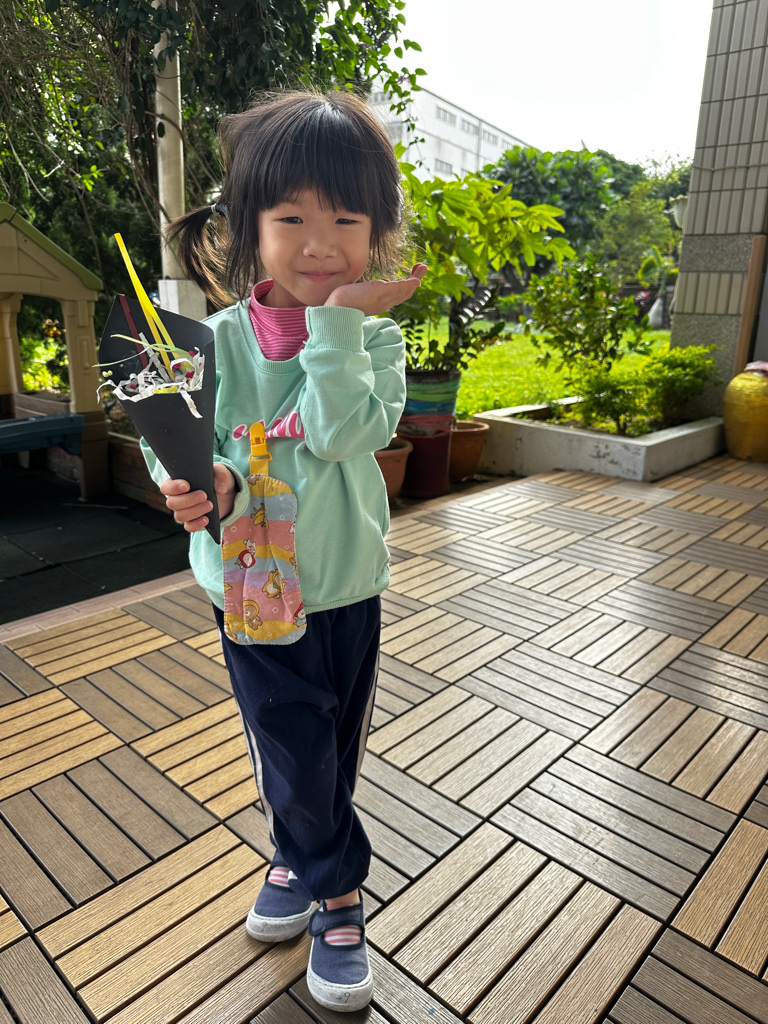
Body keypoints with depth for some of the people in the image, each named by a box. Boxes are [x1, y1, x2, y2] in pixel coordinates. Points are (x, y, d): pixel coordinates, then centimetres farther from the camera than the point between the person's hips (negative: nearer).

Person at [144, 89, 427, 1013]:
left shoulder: (375, 339, -9)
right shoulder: (220, 339, -9)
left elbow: (342, 432, -25)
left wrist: (337, 321, -27)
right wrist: (199, 482, -27)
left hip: (347, 583, 1)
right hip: (252, 583, 0)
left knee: (336, 749, 17)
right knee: (295, 752, 9)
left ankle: (299, 858, 45)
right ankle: (337, 892, 37)